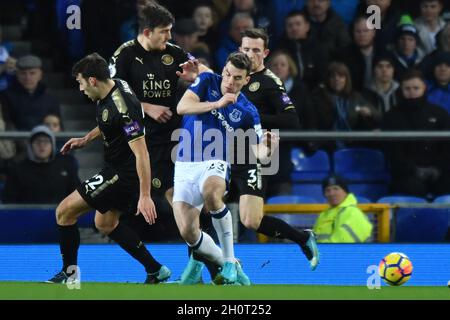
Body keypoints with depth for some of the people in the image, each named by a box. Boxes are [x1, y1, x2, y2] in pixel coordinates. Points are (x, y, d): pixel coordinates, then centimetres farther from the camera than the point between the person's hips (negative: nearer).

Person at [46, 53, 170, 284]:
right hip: (116, 168, 10)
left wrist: (145, 196, -31)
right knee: (105, 224, 25)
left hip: (124, 175, -10)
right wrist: (86, 139, 21)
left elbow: (141, 152, -29)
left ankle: (68, 274, 5)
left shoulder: (122, 107, -28)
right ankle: (156, 271, 24)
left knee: (65, 212, -5)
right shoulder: (113, 88, 2)